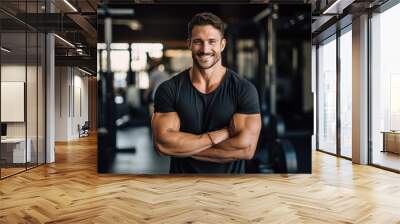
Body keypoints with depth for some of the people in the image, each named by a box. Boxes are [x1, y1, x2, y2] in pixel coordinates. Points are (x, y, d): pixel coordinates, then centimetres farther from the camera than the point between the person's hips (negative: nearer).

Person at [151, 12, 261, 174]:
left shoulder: (244, 89, -13)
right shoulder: (168, 89, -10)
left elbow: (246, 148, -22)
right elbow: (162, 143, -19)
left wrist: (183, 147, -19)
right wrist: (216, 136, -22)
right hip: (181, 171, 1)